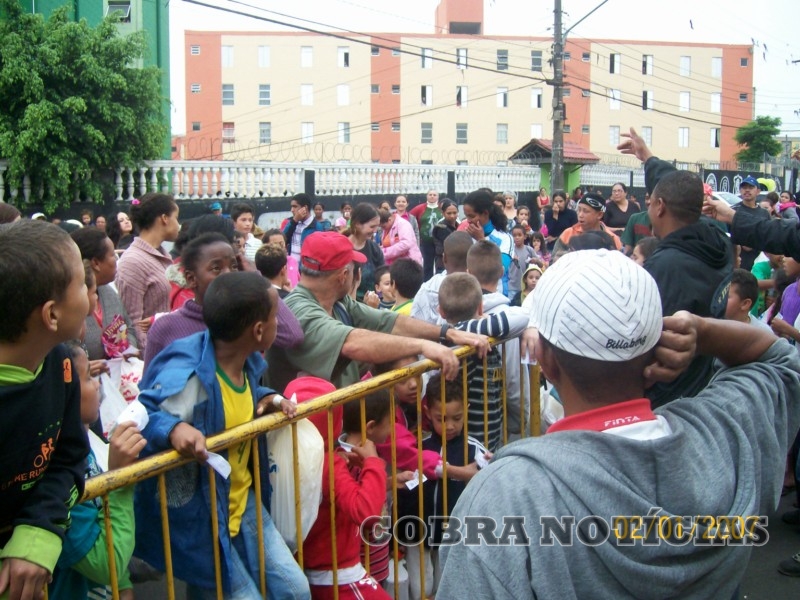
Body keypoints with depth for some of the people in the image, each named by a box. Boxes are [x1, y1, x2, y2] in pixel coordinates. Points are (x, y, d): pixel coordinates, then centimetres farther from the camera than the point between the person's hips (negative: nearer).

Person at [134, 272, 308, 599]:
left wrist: (268, 399, -1)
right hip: (194, 518, -7)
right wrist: (174, 428, -48)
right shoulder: (186, 375, -27)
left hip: (241, 502, 8)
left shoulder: (247, 363, -1)